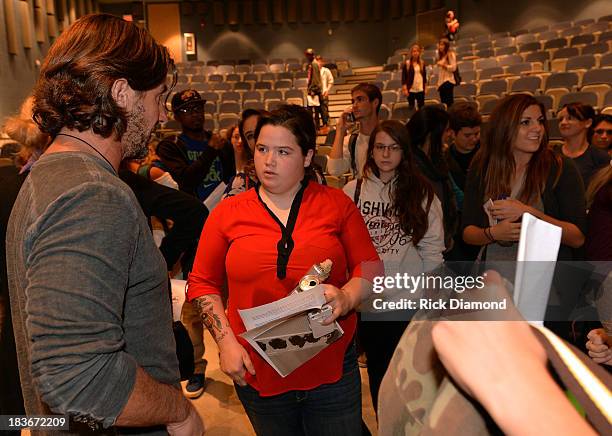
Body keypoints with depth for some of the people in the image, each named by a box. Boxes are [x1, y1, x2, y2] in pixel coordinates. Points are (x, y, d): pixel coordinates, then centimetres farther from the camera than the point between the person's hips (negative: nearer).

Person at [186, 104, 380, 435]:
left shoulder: (337, 204, -1)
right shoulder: (227, 212, -1)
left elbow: (370, 267, 3)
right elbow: (202, 283, 4)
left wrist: (347, 297, -17)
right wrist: (225, 341, -4)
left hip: (332, 368, 0)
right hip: (258, 372, 1)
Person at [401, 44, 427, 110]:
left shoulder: (422, 63, 7)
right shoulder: (406, 63, -6)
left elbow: (424, 76, 13)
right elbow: (403, 77, -7)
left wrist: (425, 87, 10)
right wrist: (405, 88, -11)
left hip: (420, 89, 4)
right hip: (411, 89, -4)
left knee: (421, 106, 7)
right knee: (411, 107, 3)